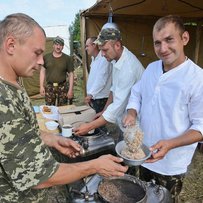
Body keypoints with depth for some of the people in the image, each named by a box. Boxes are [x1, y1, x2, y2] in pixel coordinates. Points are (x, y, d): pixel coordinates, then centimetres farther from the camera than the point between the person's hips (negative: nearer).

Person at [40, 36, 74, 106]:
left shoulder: (67, 58, 1)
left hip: (62, 87, -1)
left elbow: (71, 74, 1)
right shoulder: (46, 57, 5)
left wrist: (70, 89, -4)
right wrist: (41, 86, 3)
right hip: (49, 87, 1)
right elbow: (42, 71, 9)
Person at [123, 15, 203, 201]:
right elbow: (136, 94, 7)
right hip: (143, 154, 6)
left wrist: (169, 144, -32)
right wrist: (132, 113, -14)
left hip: (171, 165, -5)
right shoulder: (151, 68, -2)